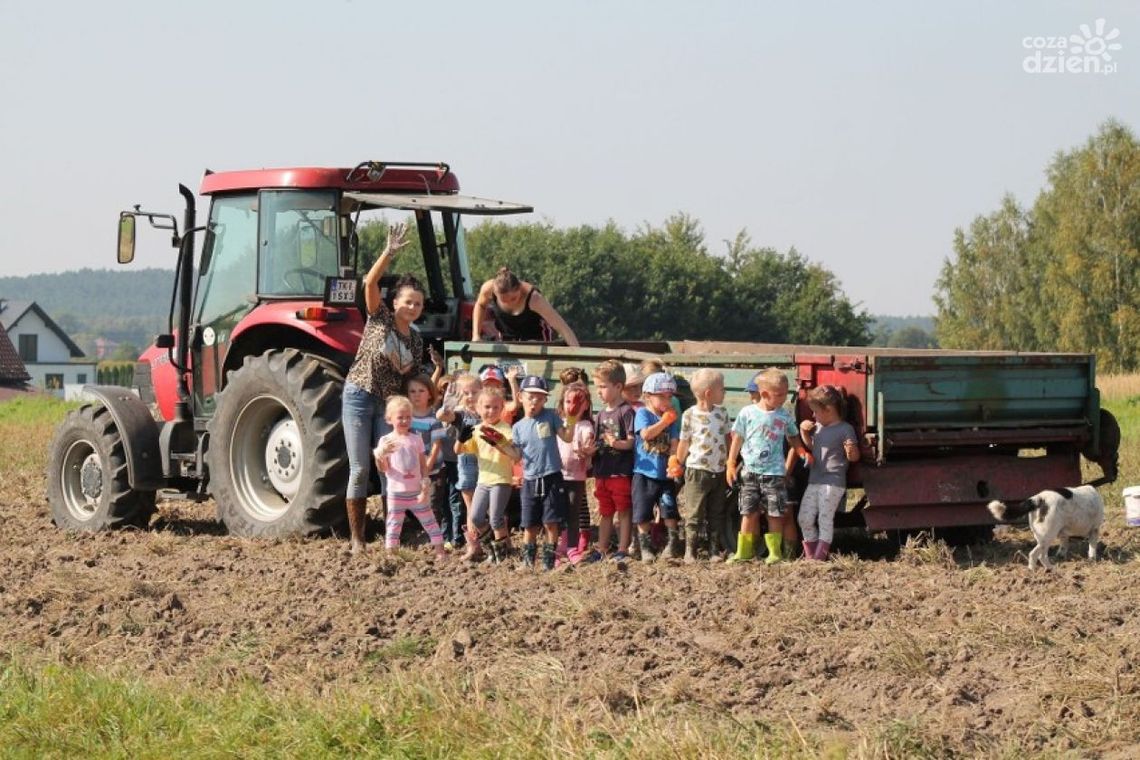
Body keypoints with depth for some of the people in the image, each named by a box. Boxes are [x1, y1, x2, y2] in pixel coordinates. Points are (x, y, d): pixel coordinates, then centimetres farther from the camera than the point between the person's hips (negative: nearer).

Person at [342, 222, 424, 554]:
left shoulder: (416, 341, 12)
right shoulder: (380, 318, 0)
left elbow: (413, 382, 21)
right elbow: (370, 283, -17)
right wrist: (389, 252, -26)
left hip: (390, 404, 4)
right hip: (359, 396, -4)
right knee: (360, 470, -5)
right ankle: (357, 539, 0)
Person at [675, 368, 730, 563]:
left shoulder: (722, 413, 6)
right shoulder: (690, 415, -7)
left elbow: (727, 439, 13)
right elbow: (684, 444, -1)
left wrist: (729, 462, 10)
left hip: (719, 472, 4)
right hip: (697, 471, -4)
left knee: (716, 515, 9)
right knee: (694, 515, -1)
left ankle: (714, 550, 15)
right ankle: (690, 552, 4)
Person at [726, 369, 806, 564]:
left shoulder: (785, 416, 2)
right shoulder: (747, 413, -2)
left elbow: (793, 438, 15)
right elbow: (738, 439, 6)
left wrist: (803, 452, -1)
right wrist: (731, 464, 6)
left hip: (774, 473, 0)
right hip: (750, 471, 0)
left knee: (775, 513, 1)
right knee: (749, 512, 3)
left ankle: (775, 552, 10)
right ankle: (744, 551, 10)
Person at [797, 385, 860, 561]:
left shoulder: (845, 429, -10)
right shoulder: (818, 427, 12)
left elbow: (854, 457, -9)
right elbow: (810, 445, 27)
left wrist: (851, 450, -32)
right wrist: (803, 430, 10)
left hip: (833, 483, -8)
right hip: (814, 482, 8)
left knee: (825, 519, -5)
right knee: (804, 518, 8)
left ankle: (820, 556, 0)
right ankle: (809, 555, 21)